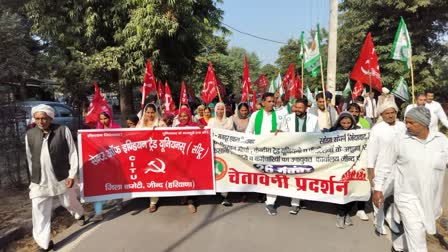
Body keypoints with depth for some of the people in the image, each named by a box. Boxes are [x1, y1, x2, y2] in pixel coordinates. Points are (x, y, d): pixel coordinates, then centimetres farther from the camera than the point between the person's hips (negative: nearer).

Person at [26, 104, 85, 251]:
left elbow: (72, 153, -5)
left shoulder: (63, 131, -8)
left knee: (69, 202, 17)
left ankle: (79, 214, 52)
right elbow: (30, 158, 12)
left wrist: (72, 175, -9)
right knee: (40, 212, 2)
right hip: (39, 182, 2)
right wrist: (34, 177, 17)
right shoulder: (30, 134, 1)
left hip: (62, 178, -2)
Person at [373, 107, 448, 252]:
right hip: (407, 196, -3)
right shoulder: (400, 142, -9)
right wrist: (378, 188, -3)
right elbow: (385, 163, -3)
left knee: (413, 232, 21)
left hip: (430, 198, 4)